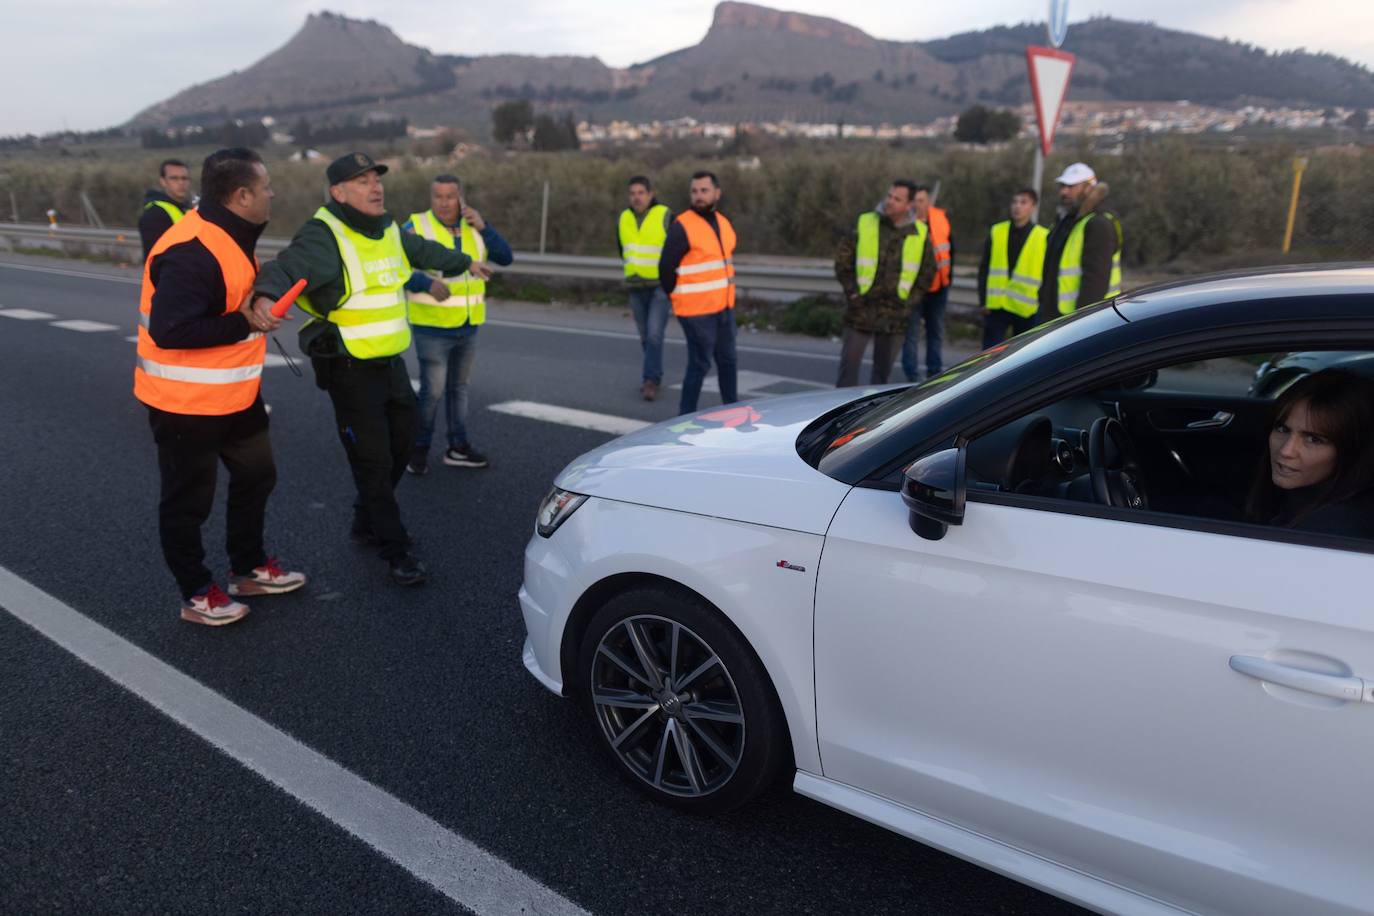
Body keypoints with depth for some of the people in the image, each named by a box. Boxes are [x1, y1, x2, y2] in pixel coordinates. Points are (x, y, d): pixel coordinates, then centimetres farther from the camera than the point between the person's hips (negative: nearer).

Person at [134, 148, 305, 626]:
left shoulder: (229, 236, 4)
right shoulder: (192, 252, -27)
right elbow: (168, 331, -33)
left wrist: (258, 305, 2)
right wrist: (244, 324, -27)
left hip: (233, 393, 10)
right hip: (185, 401, -10)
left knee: (256, 475, 20)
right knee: (189, 500, 7)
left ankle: (249, 568, 38)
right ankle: (197, 594, 24)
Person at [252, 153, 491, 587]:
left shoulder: (388, 231, 8)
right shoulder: (324, 237, -18)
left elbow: (425, 250, 28)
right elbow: (284, 269, -35)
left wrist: (464, 262, 43)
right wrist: (267, 295, -57)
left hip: (391, 362, 9)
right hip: (350, 369, -8)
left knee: (400, 446, 18)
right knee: (373, 461, -2)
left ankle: (367, 523, 39)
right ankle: (397, 550, 10)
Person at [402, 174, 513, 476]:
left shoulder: (472, 227, 5)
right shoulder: (416, 227, -9)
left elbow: (505, 257, -5)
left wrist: (483, 227, -18)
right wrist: (429, 283, -33)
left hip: (468, 326, 5)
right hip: (432, 326, -5)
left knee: (459, 387, 13)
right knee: (432, 391, -8)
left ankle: (458, 448, 24)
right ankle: (418, 449, 11)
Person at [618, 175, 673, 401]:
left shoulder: (665, 216, -9)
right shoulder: (624, 219, 6)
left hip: (662, 286, -5)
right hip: (636, 288, 5)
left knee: (654, 334, -15)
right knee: (645, 336, 10)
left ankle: (650, 381, -10)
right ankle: (655, 376, 24)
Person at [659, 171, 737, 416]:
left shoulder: (724, 223, 10)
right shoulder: (682, 227, -14)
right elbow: (666, 268, -12)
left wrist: (725, 293, 16)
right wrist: (679, 298, -1)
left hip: (724, 307, 8)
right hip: (697, 311, -8)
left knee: (727, 359, 17)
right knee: (700, 364, -5)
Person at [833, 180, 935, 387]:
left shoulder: (920, 234, 2)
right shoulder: (864, 224, -2)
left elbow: (928, 271, 12)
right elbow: (843, 261, 2)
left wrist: (910, 297, 4)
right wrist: (852, 292, -4)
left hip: (896, 314, 2)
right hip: (861, 310, -2)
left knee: (883, 368, 11)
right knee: (849, 363, -2)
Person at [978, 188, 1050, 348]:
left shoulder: (1044, 237, 0)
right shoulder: (996, 232, 5)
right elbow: (984, 269, 6)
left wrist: (1042, 305, -4)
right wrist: (984, 300, -1)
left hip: (1027, 309, -1)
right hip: (996, 306, 1)